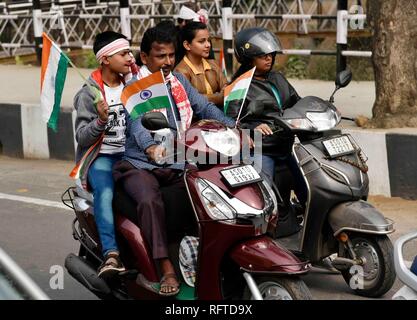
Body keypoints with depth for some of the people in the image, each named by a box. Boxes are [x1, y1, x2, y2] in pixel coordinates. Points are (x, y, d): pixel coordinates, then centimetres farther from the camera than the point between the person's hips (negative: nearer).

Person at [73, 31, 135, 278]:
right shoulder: (89, 94, 2)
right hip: (102, 157, -3)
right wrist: (101, 120, -21)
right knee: (105, 193, -33)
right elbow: (82, 137, -5)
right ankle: (111, 254, -42)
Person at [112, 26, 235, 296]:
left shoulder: (178, 81, 16)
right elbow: (136, 122, -21)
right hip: (140, 164, -5)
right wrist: (151, 148, -42)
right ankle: (167, 270, -34)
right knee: (150, 201, -33)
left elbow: (204, 107, 9)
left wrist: (233, 127, -10)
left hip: (177, 164, 5)